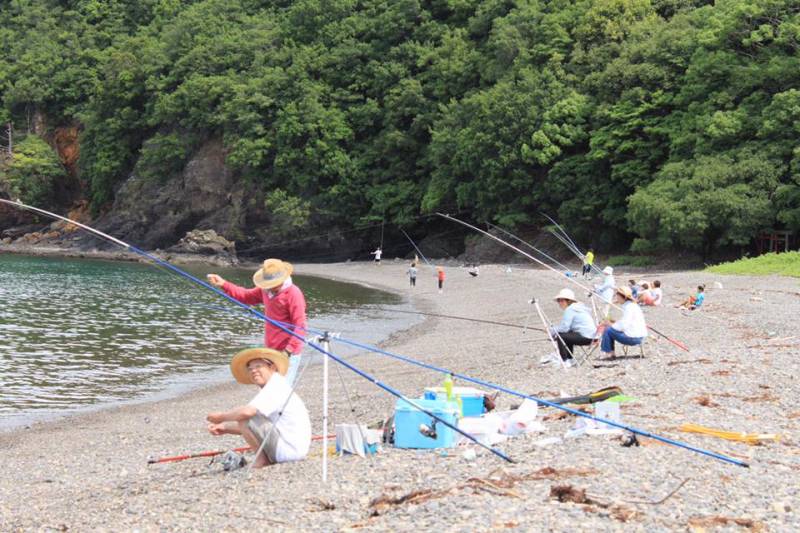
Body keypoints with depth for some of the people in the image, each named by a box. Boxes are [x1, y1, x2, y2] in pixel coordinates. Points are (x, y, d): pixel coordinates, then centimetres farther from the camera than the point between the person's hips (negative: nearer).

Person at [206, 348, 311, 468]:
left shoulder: (276, 385, -13)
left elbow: (247, 412, -28)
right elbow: (250, 428, 18)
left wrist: (221, 416, -11)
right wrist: (225, 428, 5)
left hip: (289, 449, -11)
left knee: (244, 419, -15)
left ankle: (263, 459, -4)